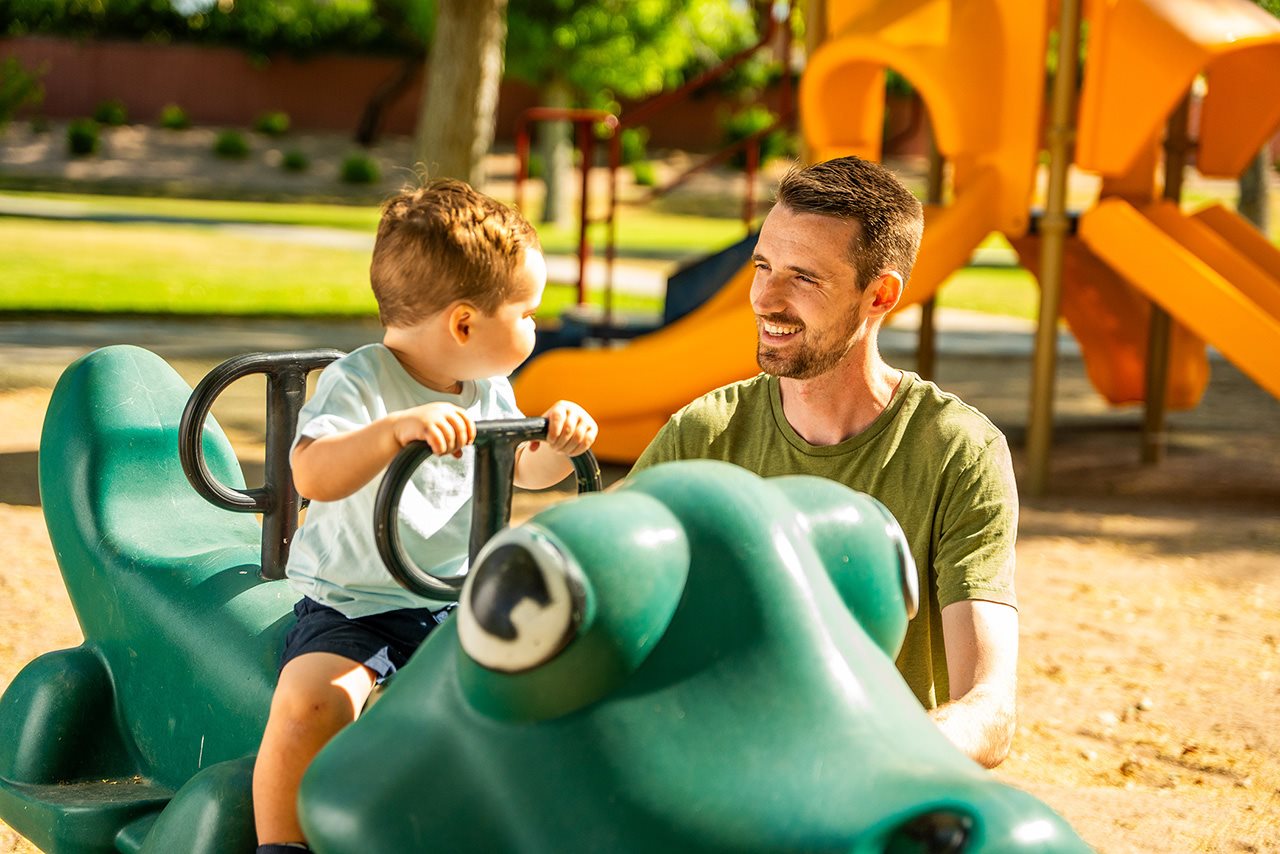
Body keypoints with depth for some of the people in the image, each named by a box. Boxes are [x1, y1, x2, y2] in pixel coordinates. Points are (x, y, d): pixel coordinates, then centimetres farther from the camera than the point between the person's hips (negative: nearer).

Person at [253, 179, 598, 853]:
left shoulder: (488, 390, 8)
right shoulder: (358, 383, -16)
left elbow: (523, 470, 21)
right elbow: (312, 476, -31)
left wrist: (557, 445, -2)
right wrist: (395, 429, -46)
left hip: (456, 609, 6)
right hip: (353, 609, -6)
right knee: (310, 704, -30)